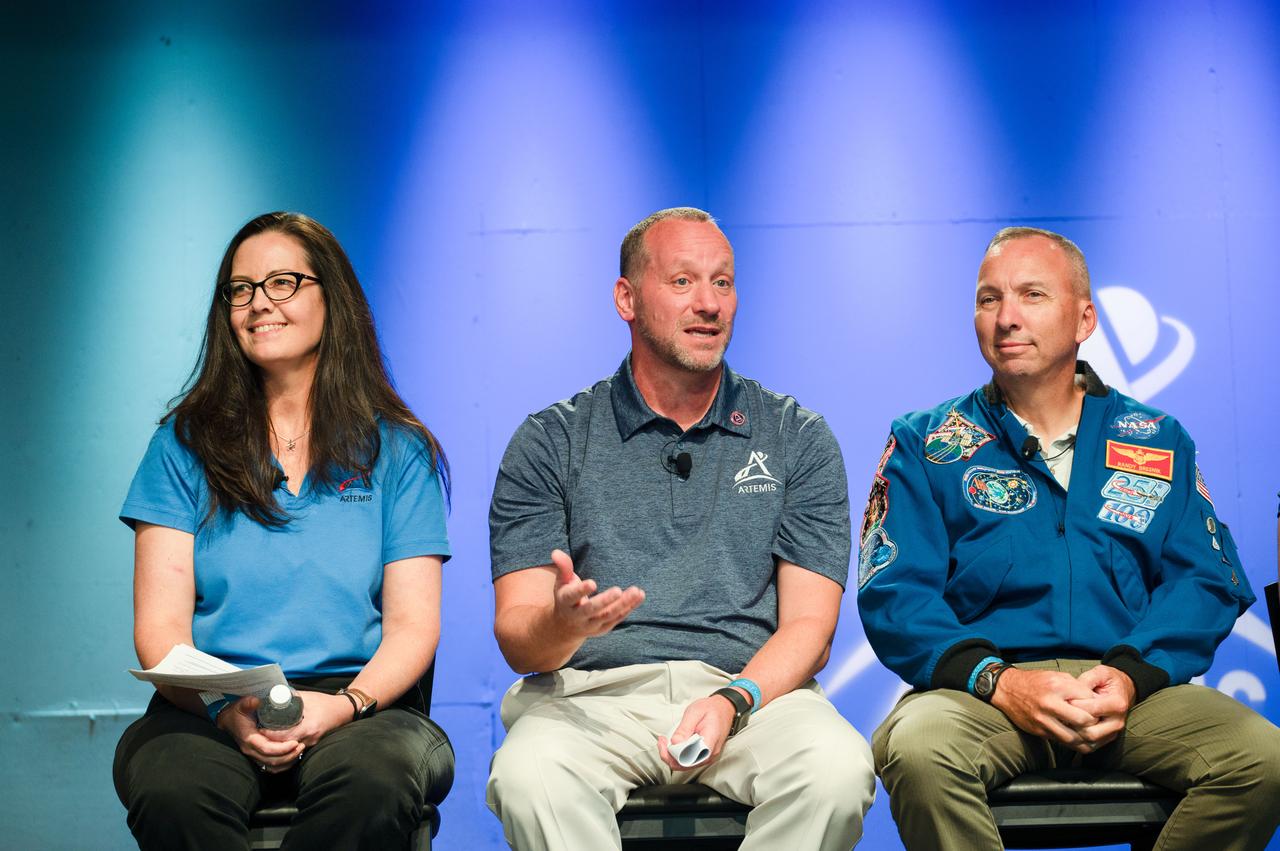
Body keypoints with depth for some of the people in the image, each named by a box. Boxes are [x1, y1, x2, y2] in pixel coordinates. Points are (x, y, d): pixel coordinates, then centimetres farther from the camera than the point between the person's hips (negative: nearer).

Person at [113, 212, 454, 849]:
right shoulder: (184, 445, 13)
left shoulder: (398, 451, 12)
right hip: (211, 707, 0)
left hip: (360, 702, 0)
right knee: (173, 788, -36)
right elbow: (160, 625, 5)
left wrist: (345, 705, -16)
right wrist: (228, 709, -16)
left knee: (372, 781, -37)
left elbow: (412, 624, 6)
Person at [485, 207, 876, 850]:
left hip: (755, 688, 1)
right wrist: (563, 625, -23)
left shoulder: (798, 439, 13)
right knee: (528, 778, -34)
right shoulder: (550, 442, 9)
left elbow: (808, 624, 5)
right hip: (593, 691, -1)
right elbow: (516, 638, 2)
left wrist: (733, 701, -16)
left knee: (837, 768, -31)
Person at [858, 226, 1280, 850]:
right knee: (919, 751, -36)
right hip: (979, 687, -2)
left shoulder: (1158, 442, 17)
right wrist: (997, 681, -17)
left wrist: (1132, 674, -12)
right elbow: (893, 594, 0)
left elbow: (1208, 579, 7)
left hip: (1131, 688, 2)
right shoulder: (926, 444, 11)